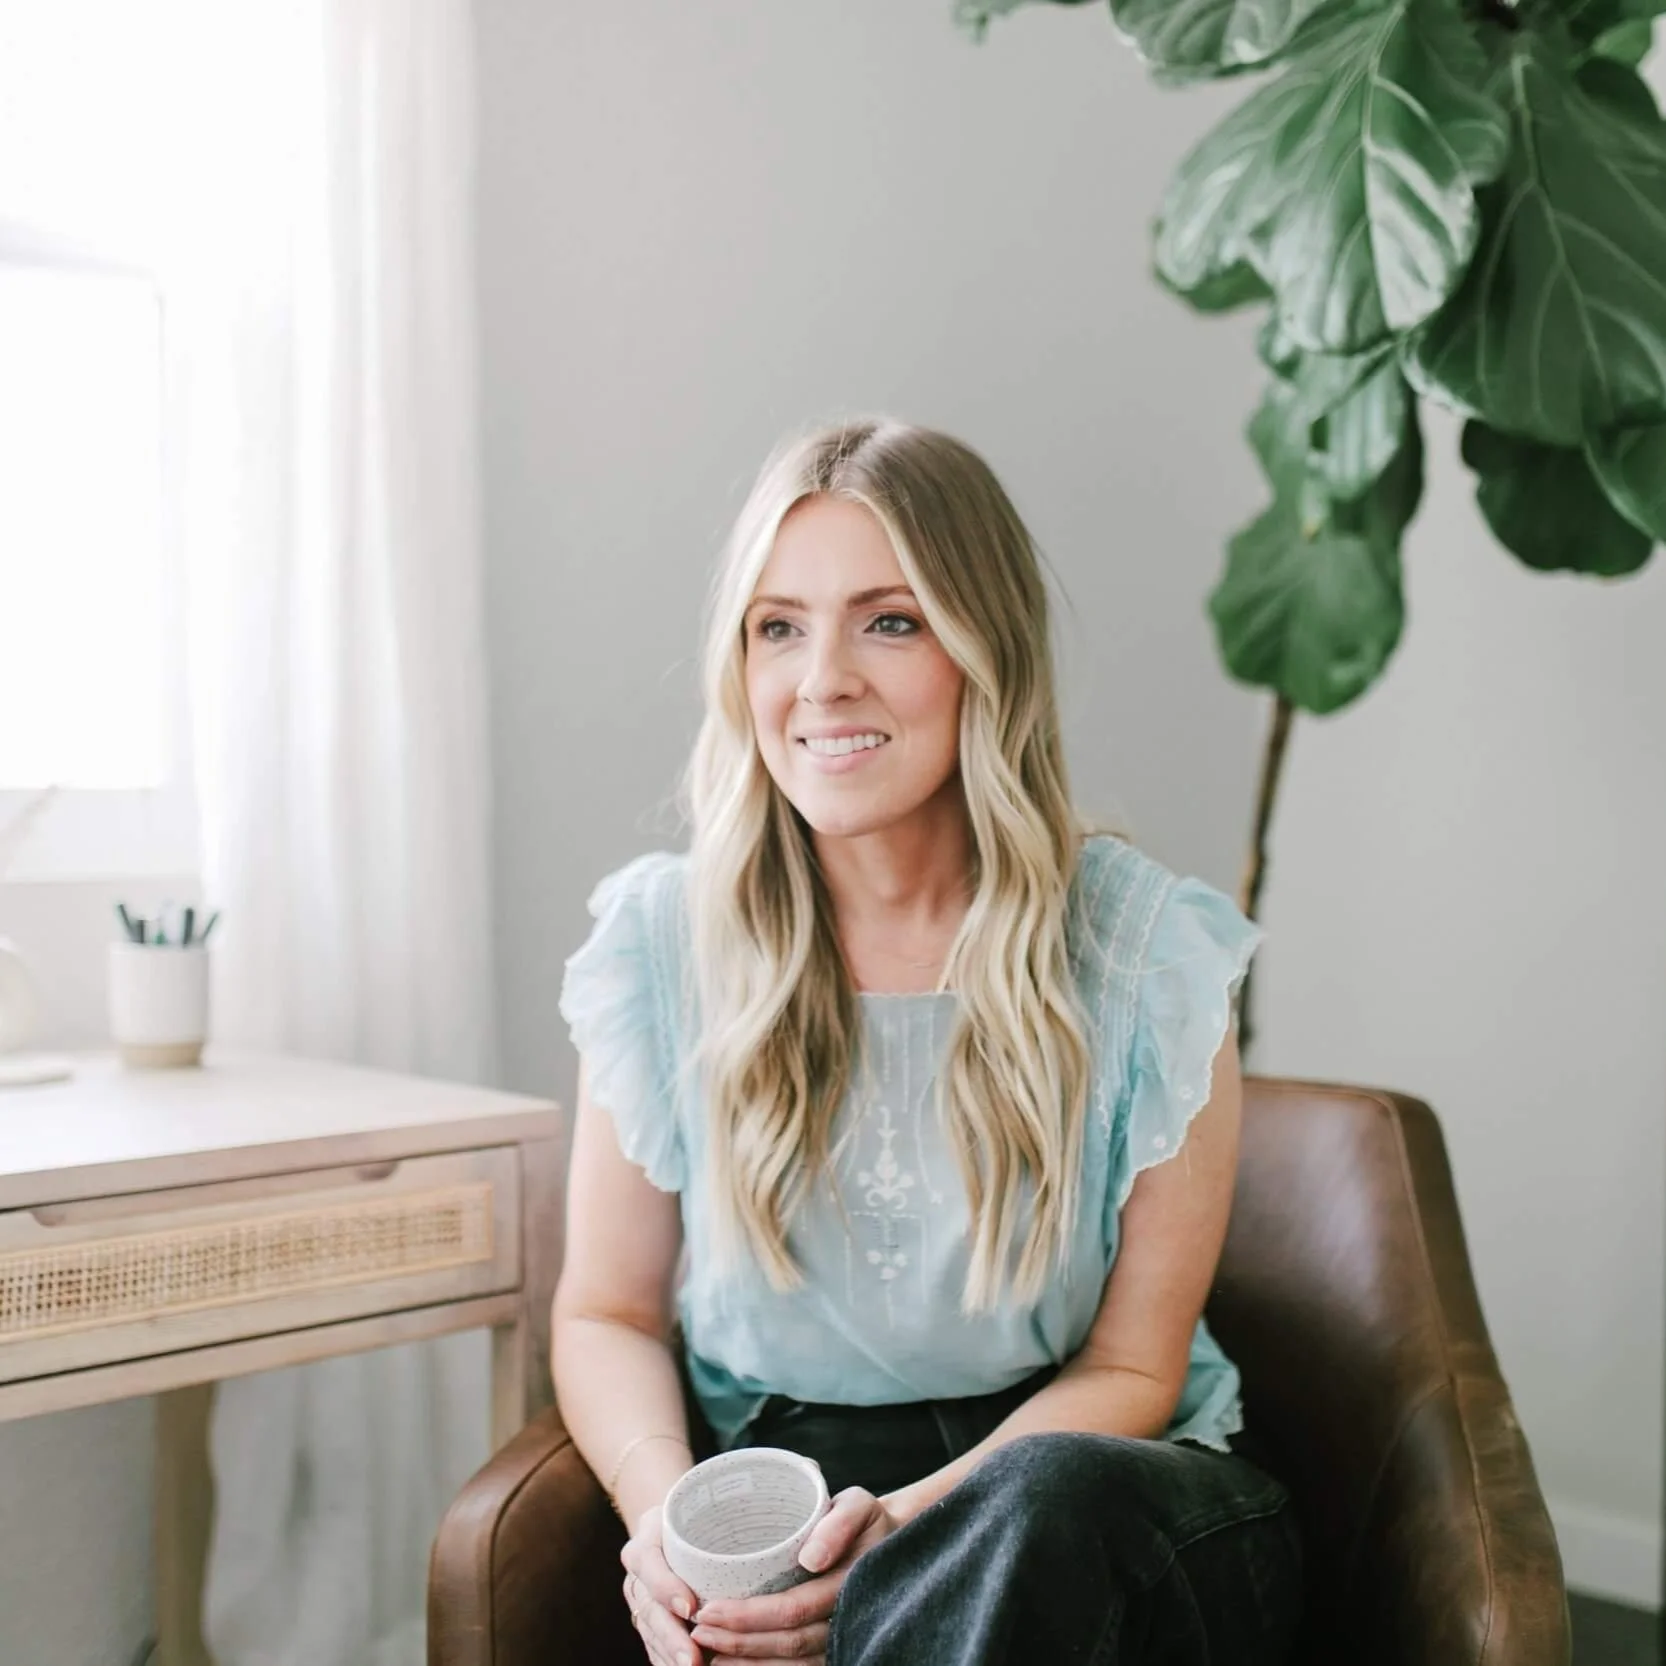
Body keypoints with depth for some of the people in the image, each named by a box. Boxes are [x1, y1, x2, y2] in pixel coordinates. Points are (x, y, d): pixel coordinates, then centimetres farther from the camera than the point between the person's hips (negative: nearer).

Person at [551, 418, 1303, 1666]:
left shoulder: (1151, 953, -7)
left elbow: (1128, 1368, -2)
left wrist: (917, 1518, -20)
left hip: (1096, 1501, 1)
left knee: (1047, 1500, -37)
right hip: (777, 1495, 0)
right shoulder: (663, 939, -2)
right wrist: (663, 1505, -16)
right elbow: (609, 1315, 6)